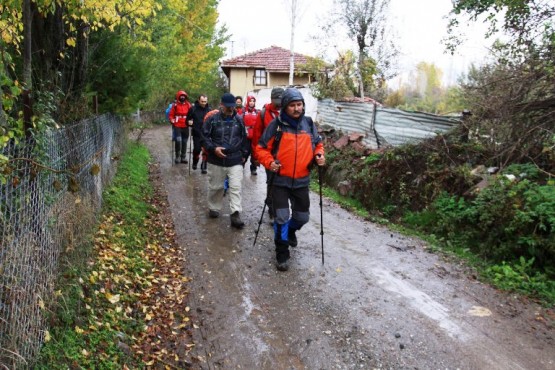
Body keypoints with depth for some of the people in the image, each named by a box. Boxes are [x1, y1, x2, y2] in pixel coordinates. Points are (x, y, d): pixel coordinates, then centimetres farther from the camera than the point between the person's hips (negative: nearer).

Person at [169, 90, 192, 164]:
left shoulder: (188, 105, 3)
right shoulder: (175, 105, -2)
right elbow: (171, 114, 5)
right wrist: (172, 120, -10)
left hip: (185, 127, 3)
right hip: (177, 126, -3)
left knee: (184, 142, 9)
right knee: (178, 140, -16)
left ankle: (183, 157, 19)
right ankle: (177, 156, 0)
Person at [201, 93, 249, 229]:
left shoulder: (239, 120, 5)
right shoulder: (212, 119, -4)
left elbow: (244, 138, 15)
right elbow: (204, 136, -2)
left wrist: (244, 154, 13)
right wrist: (213, 148, -15)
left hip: (235, 161, 1)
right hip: (216, 160, -1)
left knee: (236, 187, -7)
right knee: (216, 186, 12)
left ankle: (235, 214, -7)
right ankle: (214, 208, 33)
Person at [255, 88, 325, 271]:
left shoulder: (308, 123, 2)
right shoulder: (276, 124, -9)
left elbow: (318, 143, 16)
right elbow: (261, 148, -4)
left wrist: (319, 155, -4)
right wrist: (269, 162, -21)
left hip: (301, 181, 4)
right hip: (280, 180, -3)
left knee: (302, 216, 14)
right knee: (281, 217, -3)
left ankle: (291, 230, 49)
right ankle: (282, 254, 14)